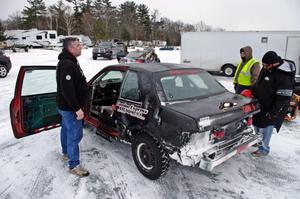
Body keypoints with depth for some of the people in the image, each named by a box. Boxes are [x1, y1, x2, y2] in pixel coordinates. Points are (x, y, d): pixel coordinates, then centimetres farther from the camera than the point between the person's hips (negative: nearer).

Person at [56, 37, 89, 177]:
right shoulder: (67, 65, -25)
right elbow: (67, 90, -30)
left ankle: (66, 152, 45)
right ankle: (74, 165, 7)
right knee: (75, 135, -3)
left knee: (66, 129, 25)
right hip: (70, 108, -11)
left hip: (66, 106, 11)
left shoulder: (69, 61, 10)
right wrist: (77, 109, -29)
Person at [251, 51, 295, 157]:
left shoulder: (284, 77, -27)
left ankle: (264, 149, 19)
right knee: (256, 124, 20)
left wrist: (273, 113, -23)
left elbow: (283, 98, -25)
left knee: (266, 127, 3)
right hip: (259, 104, 8)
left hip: (270, 109, -8)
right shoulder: (266, 69, -1)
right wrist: (252, 92, 17)